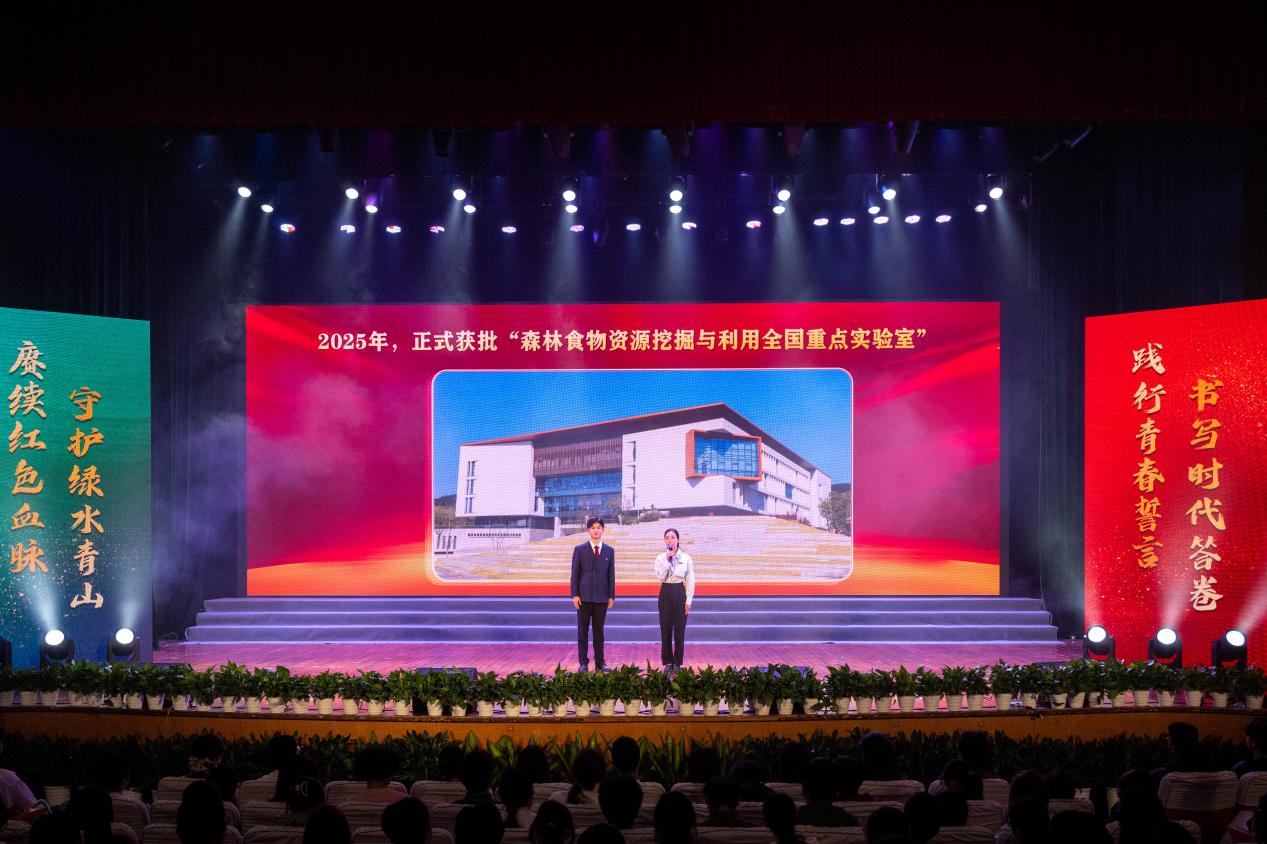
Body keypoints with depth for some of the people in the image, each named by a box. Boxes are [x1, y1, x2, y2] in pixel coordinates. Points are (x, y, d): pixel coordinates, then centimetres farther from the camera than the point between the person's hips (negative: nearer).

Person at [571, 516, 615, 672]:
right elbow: (575, 574, 0)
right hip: (584, 596, -1)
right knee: (582, 631, 2)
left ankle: (599, 662, 11)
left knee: (599, 631, 6)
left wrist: (611, 596, 2)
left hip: (601, 597, 1)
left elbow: (611, 574, 7)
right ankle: (583, 663, 7)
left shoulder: (609, 551, 7)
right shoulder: (579, 549, 2)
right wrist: (575, 595, -7)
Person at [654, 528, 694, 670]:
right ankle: (668, 662, 11)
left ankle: (677, 663, 10)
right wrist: (668, 561, -17)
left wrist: (688, 600, -5)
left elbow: (690, 581, 0)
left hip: (680, 593, -1)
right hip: (666, 593, 1)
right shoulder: (660, 558, 3)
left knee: (679, 629, 1)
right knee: (666, 628, 2)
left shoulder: (686, 558, 1)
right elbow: (660, 577, -10)